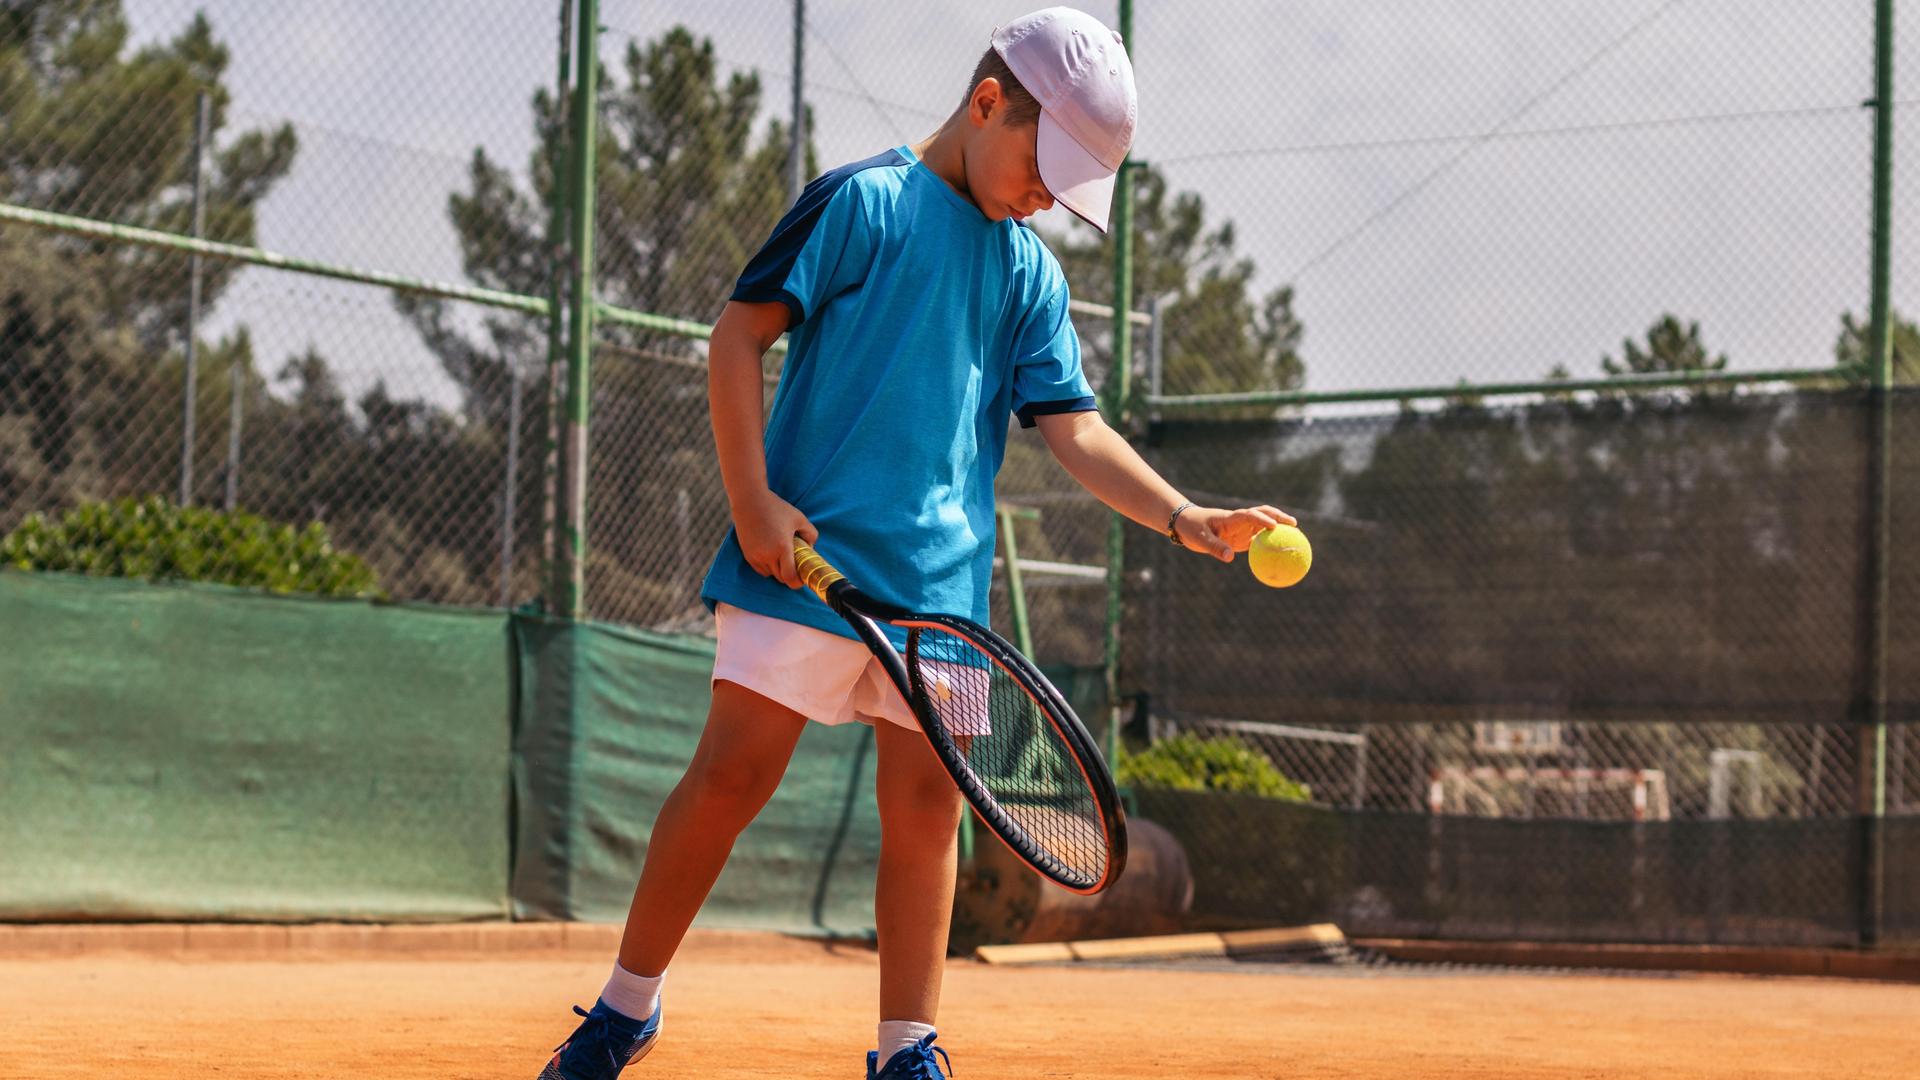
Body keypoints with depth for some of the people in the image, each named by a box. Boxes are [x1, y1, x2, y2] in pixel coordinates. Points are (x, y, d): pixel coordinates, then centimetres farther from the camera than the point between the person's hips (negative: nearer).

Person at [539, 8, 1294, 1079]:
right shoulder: (863, 200, 0)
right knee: (732, 775, -6)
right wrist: (753, 497, -11)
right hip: (805, 552, -5)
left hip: (940, 577, 5)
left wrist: (1187, 519, -6)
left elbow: (1075, 428, 9)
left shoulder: (1034, 276, 15)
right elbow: (739, 333, -3)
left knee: (927, 805, 2)